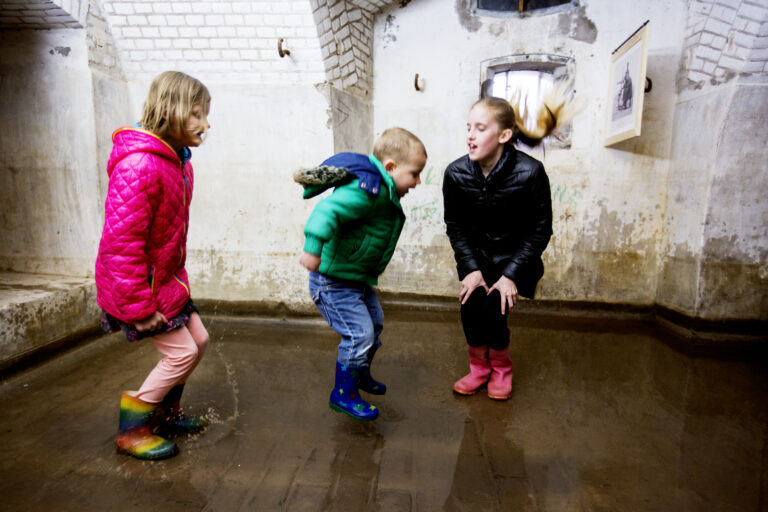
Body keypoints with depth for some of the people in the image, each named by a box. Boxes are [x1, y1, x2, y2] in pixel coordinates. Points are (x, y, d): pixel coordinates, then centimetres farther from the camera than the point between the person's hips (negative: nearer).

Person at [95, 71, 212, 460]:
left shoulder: (176, 161, 6)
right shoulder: (139, 165, -26)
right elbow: (121, 242, -28)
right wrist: (140, 308, -23)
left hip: (165, 276, 10)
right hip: (140, 283, -9)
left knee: (198, 339, 14)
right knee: (182, 352, -3)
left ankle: (165, 414, 34)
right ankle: (131, 431, 18)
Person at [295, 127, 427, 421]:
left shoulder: (384, 192, 7)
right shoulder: (366, 190, -26)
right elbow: (328, 210, -41)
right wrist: (313, 249, -49)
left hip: (358, 279, 11)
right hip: (333, 281, -11)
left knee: (375, 323, 22)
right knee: (359, 334, -9)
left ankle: (360, 374, 47)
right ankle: (343, 394, 14)